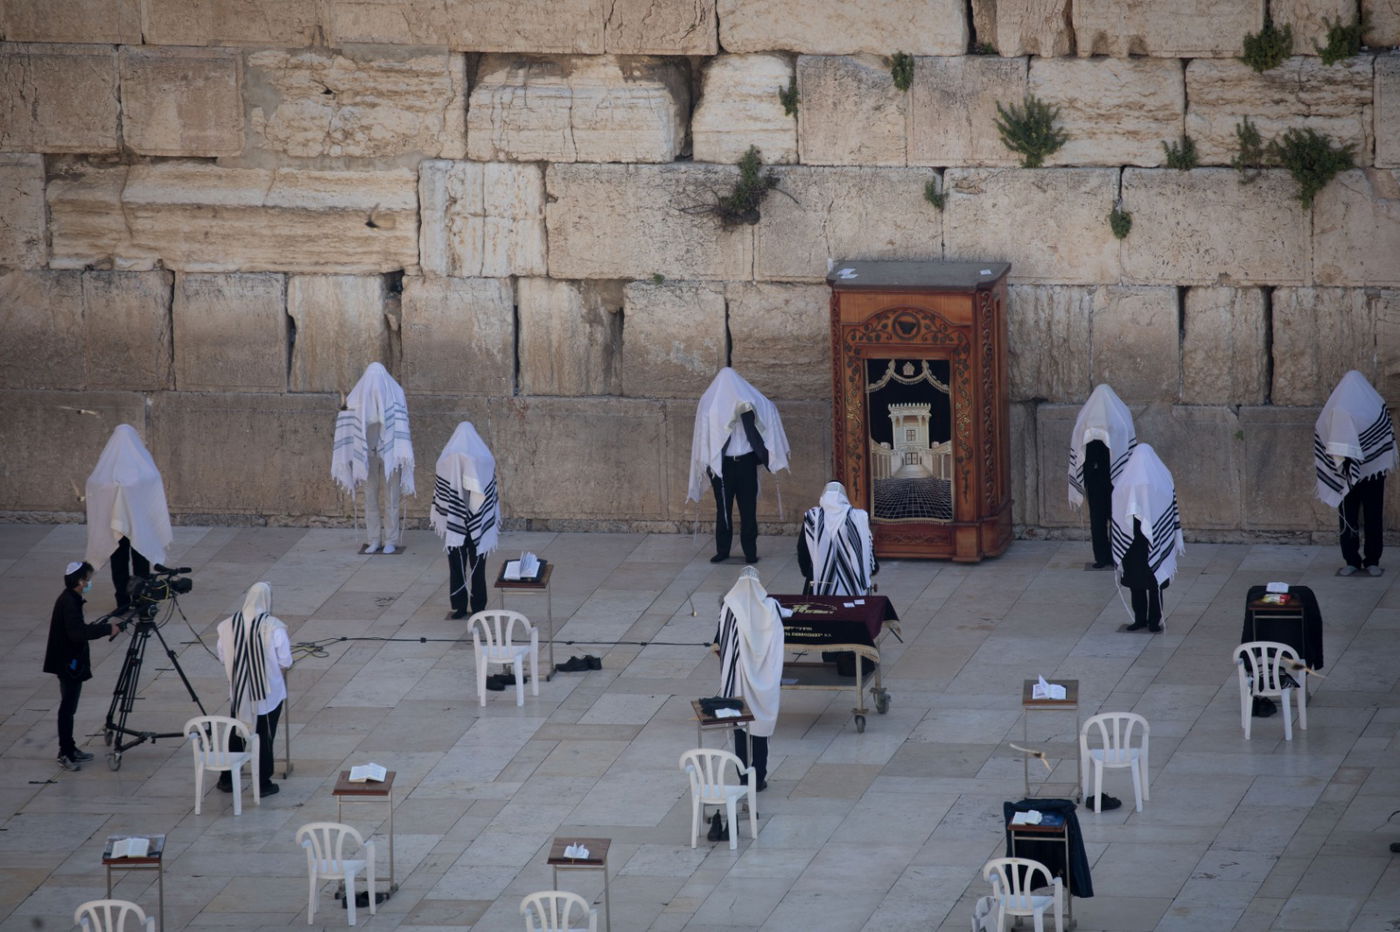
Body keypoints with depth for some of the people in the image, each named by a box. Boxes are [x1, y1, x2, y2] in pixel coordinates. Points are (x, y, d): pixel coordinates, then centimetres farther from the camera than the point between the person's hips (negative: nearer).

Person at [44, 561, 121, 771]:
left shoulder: (71, 600, 10)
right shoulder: (69, 602, -21)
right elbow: (77, 633, -29)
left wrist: (104, 627, 10)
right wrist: (107, 629, -23)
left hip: (71, 662, 10)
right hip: (68, 664, -10)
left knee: (68, 708, 16)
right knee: (67, 708, -5)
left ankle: (69, 749, 23)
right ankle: (65, 754, -2)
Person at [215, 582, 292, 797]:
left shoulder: (229, 625, -9)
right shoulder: (274, 627, -19)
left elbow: (222, 657, 2)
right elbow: (285, 662, -12)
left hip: (238, 691, 3)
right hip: (268, 692, -3)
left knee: (235, 736, 18)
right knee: (265, 737, 9)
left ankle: (227, 779, 26)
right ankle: (263, 783, 15)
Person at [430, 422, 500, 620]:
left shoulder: (446, 461, -7)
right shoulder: (485, 460, -6)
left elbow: (440, 492, -3)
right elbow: (493, 494, 0)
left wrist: (434, 514, 9)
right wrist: (495, 519, 10)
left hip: (454, 522, 0)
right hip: (479, 522, 0)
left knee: (456, 566, 7)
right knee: (477, 565, 8)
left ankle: (459, 606, 7)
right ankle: (477, 607, 9)